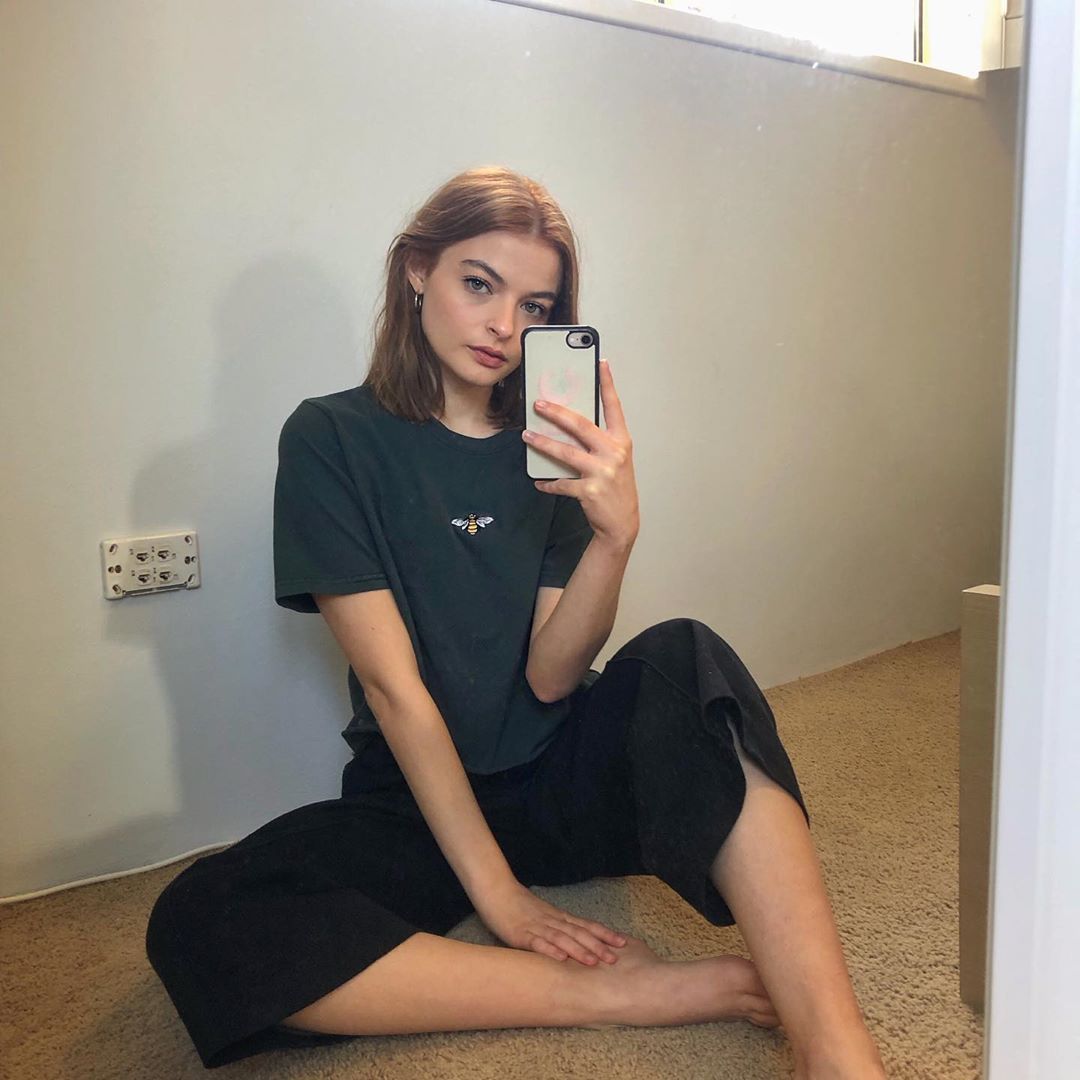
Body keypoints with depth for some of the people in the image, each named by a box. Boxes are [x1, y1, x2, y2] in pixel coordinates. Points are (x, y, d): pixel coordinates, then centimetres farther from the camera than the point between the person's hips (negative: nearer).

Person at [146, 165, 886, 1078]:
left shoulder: (550, 448, 4)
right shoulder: (333, 439, -5)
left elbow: (550, 676, -8)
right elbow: (391, 683, -14)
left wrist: (616, 533, -26)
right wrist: (495, 890, -19)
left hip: (562, 777, 2)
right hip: (416, 799, -1)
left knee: (687, 660, -28)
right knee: (199, 929, -30)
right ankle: (622, 992, -28)